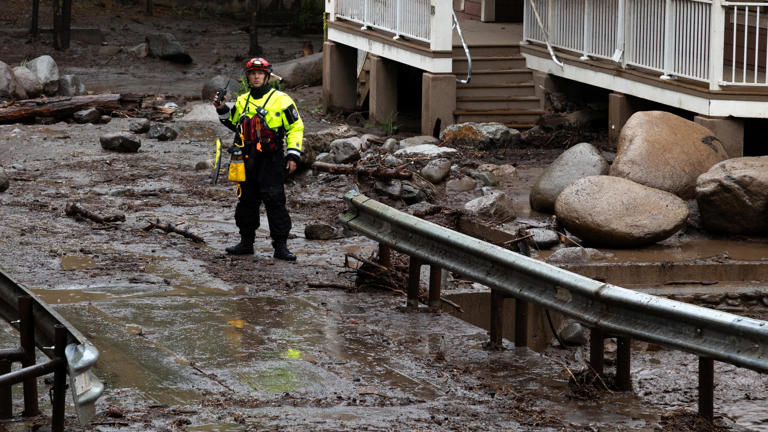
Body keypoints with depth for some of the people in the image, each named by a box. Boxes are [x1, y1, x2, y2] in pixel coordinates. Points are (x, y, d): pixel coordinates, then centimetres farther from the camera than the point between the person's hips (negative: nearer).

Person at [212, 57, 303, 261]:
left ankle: (281, 245, -5)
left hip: (271, 161, -6)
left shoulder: (281, 100, -2)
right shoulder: (242, 101, 14)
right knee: (247, 201, 11)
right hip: (247, 160, 6)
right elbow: (234, 124, 29)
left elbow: (295, 127, -1)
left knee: (275, 201, -8)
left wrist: (293, 155, -8)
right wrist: (222, 110, 13)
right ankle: (246, 242, 21)